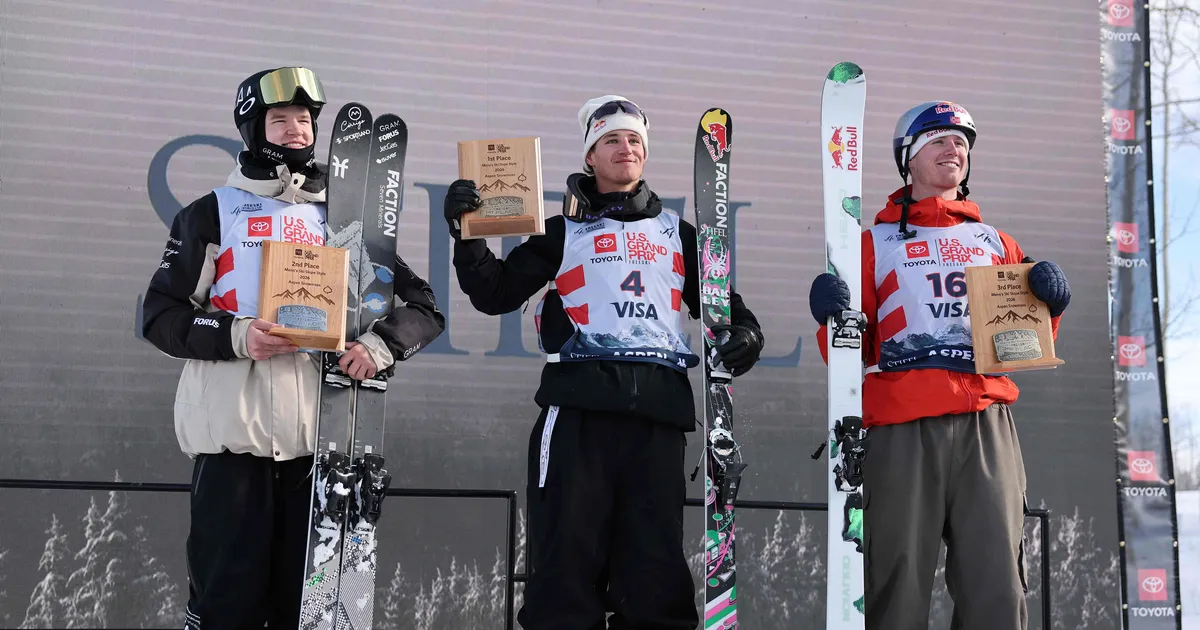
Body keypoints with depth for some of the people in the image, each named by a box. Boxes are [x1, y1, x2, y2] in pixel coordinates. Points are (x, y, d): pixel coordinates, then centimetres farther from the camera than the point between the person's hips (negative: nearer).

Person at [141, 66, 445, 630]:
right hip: (233, 433, -2)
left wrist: (379, 346, -8)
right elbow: (160, 314, 3)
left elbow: (422, 307, 13)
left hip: (318, 435, 3)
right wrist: (234, 336, -15)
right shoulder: (212, 215, 9)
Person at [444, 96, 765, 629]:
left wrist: (743, 330, 1)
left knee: (656, 563, -1)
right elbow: (496, 294, 13)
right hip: (579, 404, -2)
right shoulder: (564, 232, 18)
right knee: (568, 555, -6)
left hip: (658, 408, 2)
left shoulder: (677, 233, 24)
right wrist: (468, 232, -1)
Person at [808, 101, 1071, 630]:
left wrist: (1048, 303, 4)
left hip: (986, 425, 2)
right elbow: (854, 354, 11)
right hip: (902, 428, -2)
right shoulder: (874, 243, 16)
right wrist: (833, 319, -10)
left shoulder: (997, 243, 23)